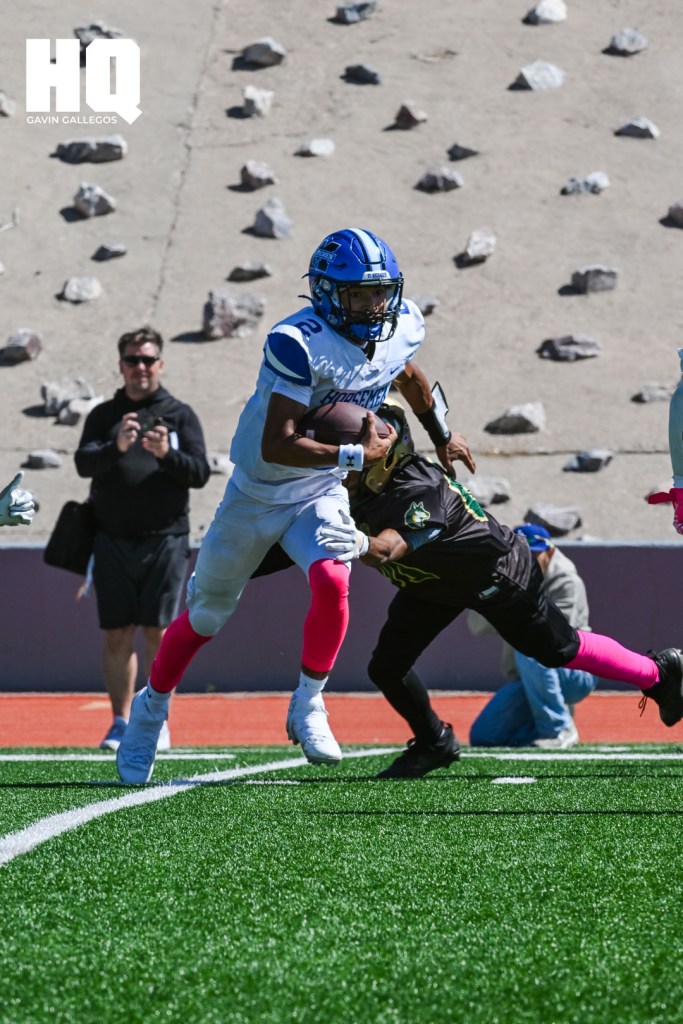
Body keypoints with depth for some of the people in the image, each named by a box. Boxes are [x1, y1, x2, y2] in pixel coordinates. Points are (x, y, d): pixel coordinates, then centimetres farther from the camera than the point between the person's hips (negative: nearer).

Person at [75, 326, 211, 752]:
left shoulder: (180, 415, 7)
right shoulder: (104, 415, 10)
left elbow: (200, 473, -1)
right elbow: (84, 462, -5)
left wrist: (167, 454, -20)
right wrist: (116, 446, -25)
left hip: (165, 541, -2)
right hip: (113, 541, 2)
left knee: (158, 633, -4)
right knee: (117, 635, 3)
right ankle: (121, 722, 10)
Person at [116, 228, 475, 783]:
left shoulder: (402, 328, -10)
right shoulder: (299, 343, -31)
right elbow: (276, 447, -35)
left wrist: (441, 435, 26)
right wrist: (359, 453, -32)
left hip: (321, 493, 3)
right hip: (258, 492, -3)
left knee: (331, 583, -27)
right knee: (206, 613, 11)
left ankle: (308, 706, -7)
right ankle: (152, 708, 36)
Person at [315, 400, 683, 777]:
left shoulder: (420, 492, -42)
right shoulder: (363, 490, -18)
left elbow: (392, 547, -60)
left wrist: (363, 545, -81)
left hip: (498, 577, -7)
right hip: (433, 584, 7)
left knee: (560, 651, 9)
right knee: (386, 667, -2)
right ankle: (433, 745, 21)